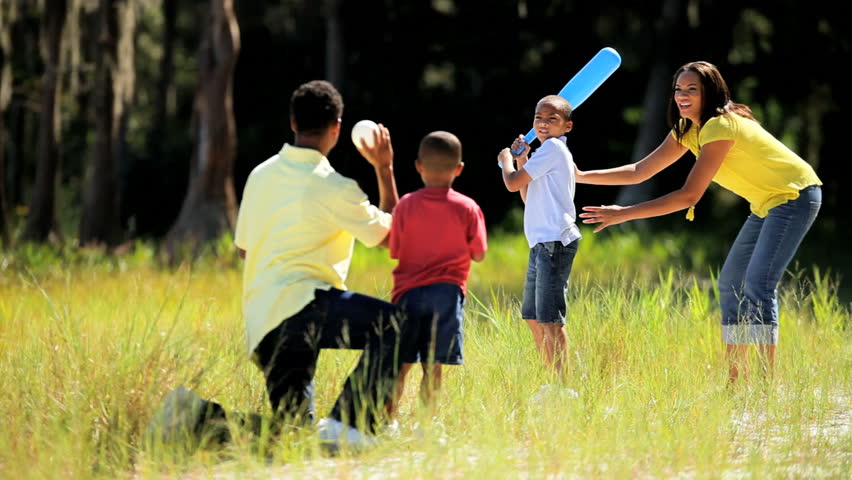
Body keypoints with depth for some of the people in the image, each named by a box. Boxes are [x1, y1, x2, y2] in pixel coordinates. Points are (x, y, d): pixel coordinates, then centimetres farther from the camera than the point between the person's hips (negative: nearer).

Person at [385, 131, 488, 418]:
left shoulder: (406, 205, -2)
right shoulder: (467, 209, -3)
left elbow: (394, 251, 3)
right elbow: (478, 254, 2)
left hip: (409, 291, 1)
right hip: (448, 292, 0)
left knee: (400, 365, 5)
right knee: (432, 367, 0)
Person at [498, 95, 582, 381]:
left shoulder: (552, 148, -9)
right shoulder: (550, 150, 21)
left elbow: (513, 183, -12)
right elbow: (528, 198, 27)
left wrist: (506, 159, 8)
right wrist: (521, 161, 19)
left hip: (554, 242, -11)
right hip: (541, 243, 11)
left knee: (550, 319, -14)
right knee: (533, 318, 14)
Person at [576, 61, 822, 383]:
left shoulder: (720, 127, -25)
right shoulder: (687, 130, 4)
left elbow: (689, 195, -29)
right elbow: (640, 171, 7)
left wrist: (624, 214, -29)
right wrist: (581, 176, 1)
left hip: (795, 196, -10)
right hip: (767, 204, 10)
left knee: (758, 283, -21)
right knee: (731, 284, 8)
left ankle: (770, 379, -26)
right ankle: (736, 380, 10)